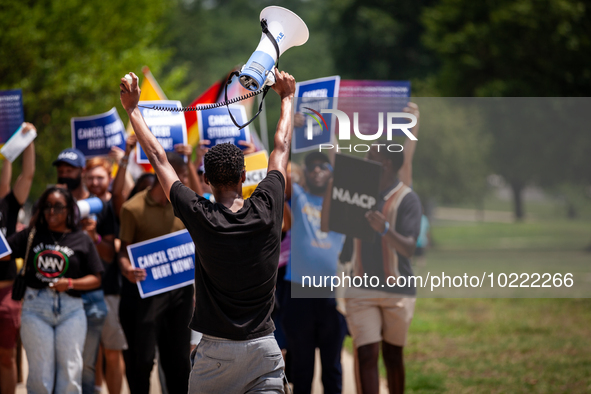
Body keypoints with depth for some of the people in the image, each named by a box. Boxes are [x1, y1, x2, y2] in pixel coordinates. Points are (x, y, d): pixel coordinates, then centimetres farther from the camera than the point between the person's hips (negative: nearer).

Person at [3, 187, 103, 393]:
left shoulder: (82, 240, 8)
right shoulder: (31, 235, 10)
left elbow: (95, 279, 6)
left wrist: (71, 283, -9)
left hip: (71, 309, 0)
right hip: (35, 307, 0)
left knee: (70, 371, -3)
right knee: (39, 374, 0)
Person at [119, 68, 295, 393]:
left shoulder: (199, 218, -8)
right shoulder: (266, 210, -5)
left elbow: (158, 159, 3)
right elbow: (282, 148, 12)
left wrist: (132, 108, 15)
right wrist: (287, 97, 27)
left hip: (215, 350, -1)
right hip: (263, 349, 1)